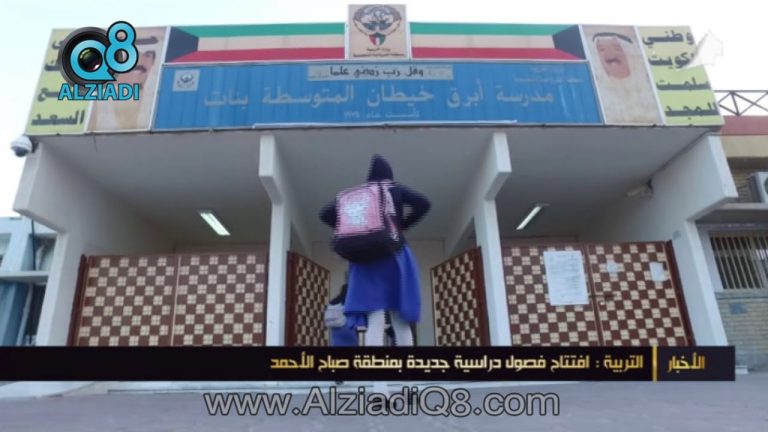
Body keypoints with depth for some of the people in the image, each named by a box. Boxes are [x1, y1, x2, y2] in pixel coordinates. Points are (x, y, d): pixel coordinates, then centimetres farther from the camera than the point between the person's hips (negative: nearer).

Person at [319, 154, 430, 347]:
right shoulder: (396, 189, 7)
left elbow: (325, 213, 7)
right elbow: (424, 204, -5)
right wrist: (402, 225, 4)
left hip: (367, 258, 1)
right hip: (395, 256, -1)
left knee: (375, 322, -6)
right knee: (401, 322, 2)